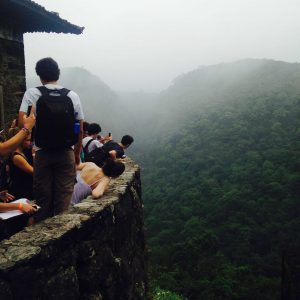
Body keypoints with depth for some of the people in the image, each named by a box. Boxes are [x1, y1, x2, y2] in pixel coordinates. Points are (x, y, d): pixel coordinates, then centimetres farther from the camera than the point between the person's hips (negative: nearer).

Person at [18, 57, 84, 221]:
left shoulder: (32, 93, -3)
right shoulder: (72, 95, 2)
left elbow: (22, 122, -15)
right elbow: (80, 129, 2)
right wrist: (77, 153, 13)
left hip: (42, 154, 0)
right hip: (66, 154, 1)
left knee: (43, 196, 11)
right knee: (64, 196, 7)